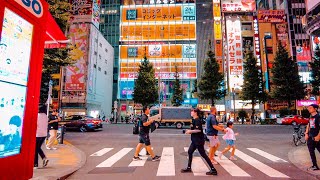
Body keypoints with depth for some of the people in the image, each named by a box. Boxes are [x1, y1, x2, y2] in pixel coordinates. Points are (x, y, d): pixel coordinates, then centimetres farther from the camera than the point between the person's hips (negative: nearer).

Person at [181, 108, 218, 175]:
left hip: (199, 140, -10)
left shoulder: (197, 120, -18)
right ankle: (189, 168, 23)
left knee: (203, 155, -2)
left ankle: (213, 170, 8)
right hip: (195, 140, 10)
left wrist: (190, 131, -18)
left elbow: (198, 130, -27)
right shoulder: (194, 120, 12)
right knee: (190, 152, 12)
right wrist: (189, 131, 7)